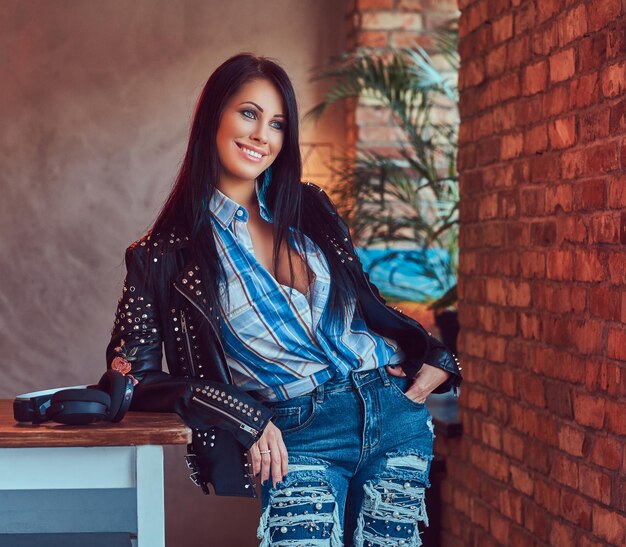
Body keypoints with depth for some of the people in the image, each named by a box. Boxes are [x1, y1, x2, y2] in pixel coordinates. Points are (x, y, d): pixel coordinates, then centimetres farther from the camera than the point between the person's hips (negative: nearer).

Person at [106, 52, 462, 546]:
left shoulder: (310, 208, 11)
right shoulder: (163, 255, 0)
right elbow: (133, 375, -1)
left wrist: (434, 359, 4)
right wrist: (240, 414, -11)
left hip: (393, 411, 4)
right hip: (295, 436, -3)